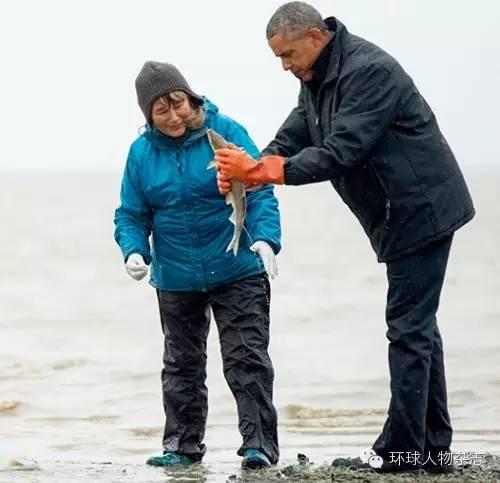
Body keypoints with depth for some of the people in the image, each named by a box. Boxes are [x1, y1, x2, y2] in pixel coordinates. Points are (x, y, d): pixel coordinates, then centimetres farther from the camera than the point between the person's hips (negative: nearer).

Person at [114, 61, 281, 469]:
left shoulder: (226, 133, -12)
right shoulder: (142, 152, -2)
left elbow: (260, 194, -13)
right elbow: (131, 215, 3)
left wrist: (265, 239, -29)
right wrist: (134, 251, -16)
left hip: (238, 271, -4)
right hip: (176, 279, 4)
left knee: (247, 359, -6)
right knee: (182, 364, 14)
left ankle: (260, 444, -5)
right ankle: (182, 445, 24)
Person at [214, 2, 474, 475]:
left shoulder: (369, 72, -23)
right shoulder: (317, 78, 9)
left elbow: (340, 153, -29)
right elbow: (292, 139, 7)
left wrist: (260, 171, -28)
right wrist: (248, 171, -12)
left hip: (420, 212, -11)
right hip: (404, 217, 11)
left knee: (409, 329, -9)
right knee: (417, 329, 13)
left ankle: (400, 452, -7)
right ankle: (431, 449, 18)